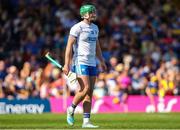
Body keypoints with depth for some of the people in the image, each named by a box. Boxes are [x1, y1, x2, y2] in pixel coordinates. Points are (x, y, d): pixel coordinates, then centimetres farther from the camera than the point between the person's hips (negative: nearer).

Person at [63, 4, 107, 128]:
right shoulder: (77, 28, -8)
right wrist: (67, 64, -18)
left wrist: (102, 61, 20)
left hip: (92, 63, 7)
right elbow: (69, 46, -11)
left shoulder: (95, 28, 15)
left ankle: (86, 121, 1)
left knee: (90, 93, 2)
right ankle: (71, 109, 7)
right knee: (85, 89, -17)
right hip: (80, 62, -7)